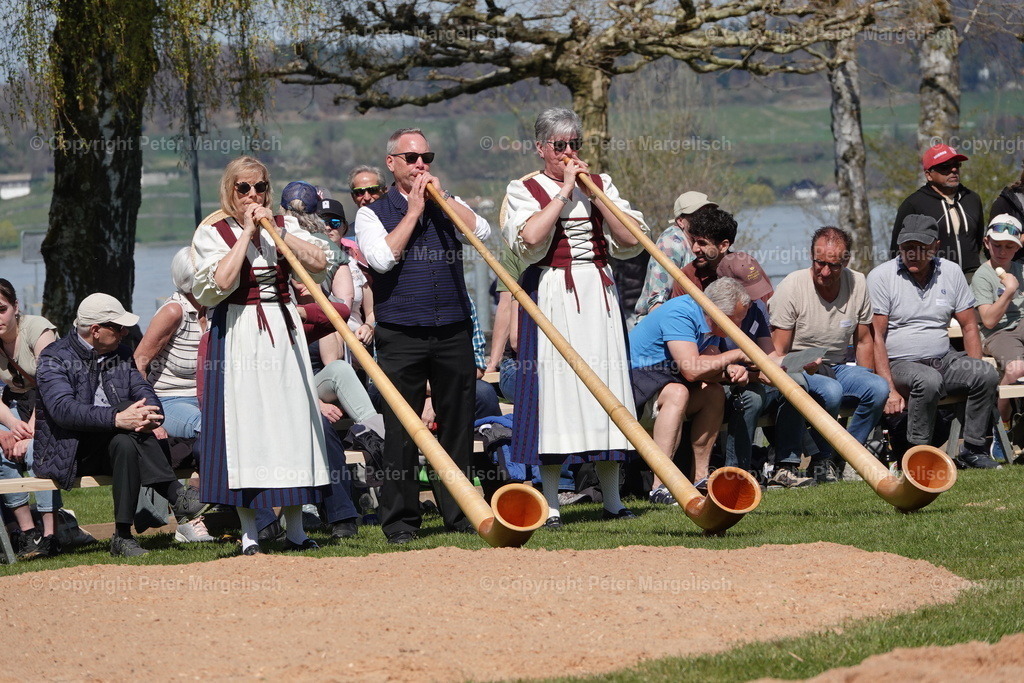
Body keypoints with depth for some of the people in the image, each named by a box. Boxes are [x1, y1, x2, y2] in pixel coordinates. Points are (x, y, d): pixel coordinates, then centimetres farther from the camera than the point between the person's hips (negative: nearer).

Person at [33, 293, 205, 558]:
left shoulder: (121, 354, 16)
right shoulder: (54, 359, -6)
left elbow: (145, 392, 3)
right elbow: (62, 408, -24)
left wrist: (151, 415, -24)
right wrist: (117, 418, -37)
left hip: (112, 445, 6)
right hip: (70, 454, -6)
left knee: (126, 443, -32)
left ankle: (123, 536, -37)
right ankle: (176, 496, -34)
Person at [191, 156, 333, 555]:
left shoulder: (285, 226, 11)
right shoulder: (212, 233, 1)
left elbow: (319, 264, -5)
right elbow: (222, 280, -17)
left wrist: (277, 231, -10)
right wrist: (247, 233, -12)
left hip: (283, 331, 4)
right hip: (237, 335, -3)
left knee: (291, 418, 3)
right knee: (244, 422, -6)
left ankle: (295, 532, 9)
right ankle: (249, 536, -2)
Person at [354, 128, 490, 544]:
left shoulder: (448, 206, 15)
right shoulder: (373, 213, 6)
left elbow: (482, 232, -3)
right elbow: (381, 258, -12)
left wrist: (440, 196, -4)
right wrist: (413, 211, -6)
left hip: (453, 333, 3)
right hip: (400, 335, -3)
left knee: (458, 426, 5)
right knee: (400, 429, -3)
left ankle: (460, 513, 12)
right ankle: (400, 520, 3)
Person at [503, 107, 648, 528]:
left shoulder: (600, 184, 12)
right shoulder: (525, 189, 2)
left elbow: (631, 239, 0)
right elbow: (529, 239, -18)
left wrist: (595, 194, -7)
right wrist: (565, 192, -13)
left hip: (597, 295, 3)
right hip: (550, 298, -3)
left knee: (604, 381, 3)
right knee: (553, 383, -6)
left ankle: (612, 500, 10)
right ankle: (550, 506, -2)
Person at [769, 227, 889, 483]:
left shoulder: (857, 284, 1)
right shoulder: (792, 287, -12)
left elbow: (863, 341, 13)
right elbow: (778, 351, -11)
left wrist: (866, 381, 5)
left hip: (839, 366, 5)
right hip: (800, 368, -5)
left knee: (879, 388, -24)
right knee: (830, 392, -36)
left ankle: (840, 458, -9)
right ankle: (821, 461, -13)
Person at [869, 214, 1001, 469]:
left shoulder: (951, 272, 9)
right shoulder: (881, 276, -4)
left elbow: (969, 327, 12)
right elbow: (876, 337, -9)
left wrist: (975, 370, -4)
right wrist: (889, 390, -19)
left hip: (944, 360, 5)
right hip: (899, 364, -4)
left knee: (987, 374, -22)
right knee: (929, 380, -36)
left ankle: (973, 449, -13)